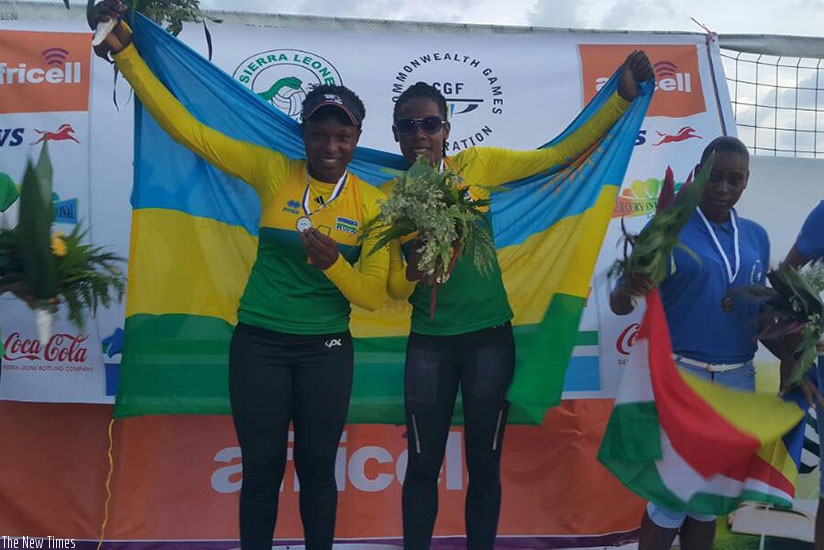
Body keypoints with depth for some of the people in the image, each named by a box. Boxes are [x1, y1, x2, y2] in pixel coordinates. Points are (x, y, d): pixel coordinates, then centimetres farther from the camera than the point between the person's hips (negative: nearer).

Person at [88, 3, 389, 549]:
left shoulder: (371, 203, -4)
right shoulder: (273, 171, -4)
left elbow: (373, 295, -5)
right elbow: (186, 127, -4)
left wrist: (333, 264, -24)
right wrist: (125, 50, -7)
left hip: (326, 350, 0)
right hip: (259, 343, 0)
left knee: (317, 468, 12)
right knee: (261, 468, 10)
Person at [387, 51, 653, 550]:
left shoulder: (476, 166, -2)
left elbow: (559, 153, -5)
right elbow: (394, 289, 3)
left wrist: (623, 97, -12)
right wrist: (411, 271, -20)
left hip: (489, 336, -1)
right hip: (429, 342, 1)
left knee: (484, 464, 9)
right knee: (422, 465, 8)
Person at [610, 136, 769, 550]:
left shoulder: (756, 236, 8)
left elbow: (757, 311, 16)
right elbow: (619, 305, -11)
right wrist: (629, 288, -33)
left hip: (739, 379, 5)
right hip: (680, 376, -5)